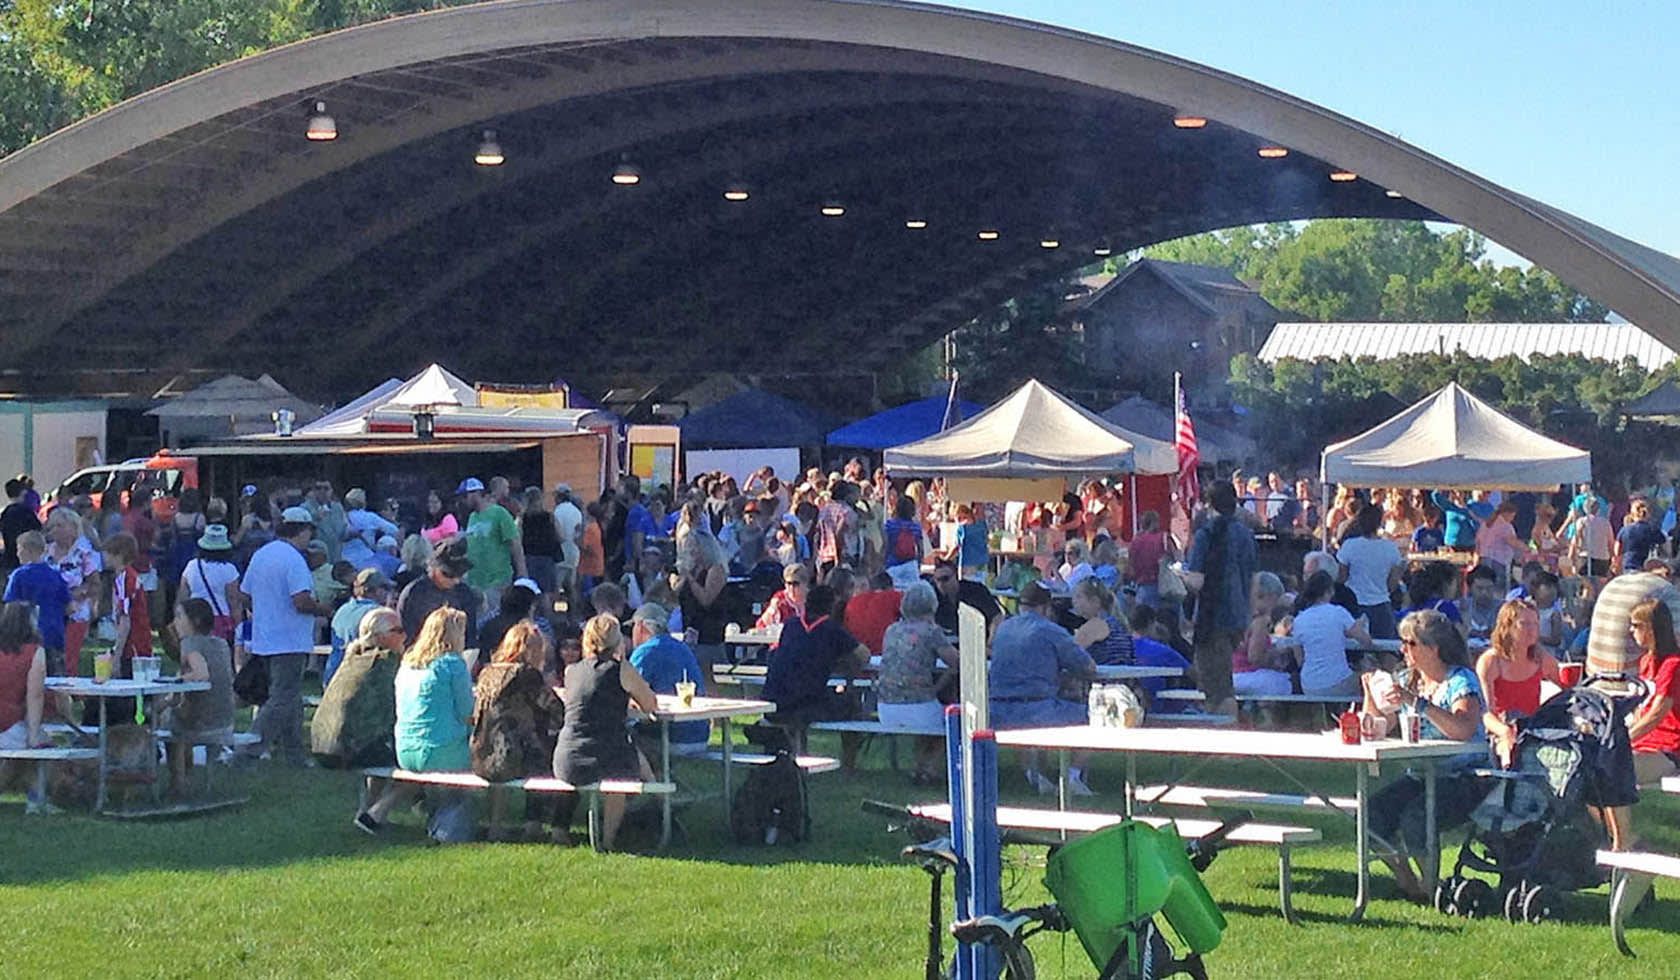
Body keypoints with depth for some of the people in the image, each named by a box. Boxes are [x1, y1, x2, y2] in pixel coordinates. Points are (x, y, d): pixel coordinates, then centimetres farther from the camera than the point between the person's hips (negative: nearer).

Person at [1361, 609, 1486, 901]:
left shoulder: (1461, 681, -8)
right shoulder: (1406, 680, 14)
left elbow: (1464, 730, -27)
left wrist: (1417, 702, -30)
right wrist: (1370, 694, -4)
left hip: (1463, 779, -6)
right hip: (1419, 776, 7)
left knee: (1414, 819, -31)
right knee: (1372, 812, -20)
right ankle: (1406, 883, -2)